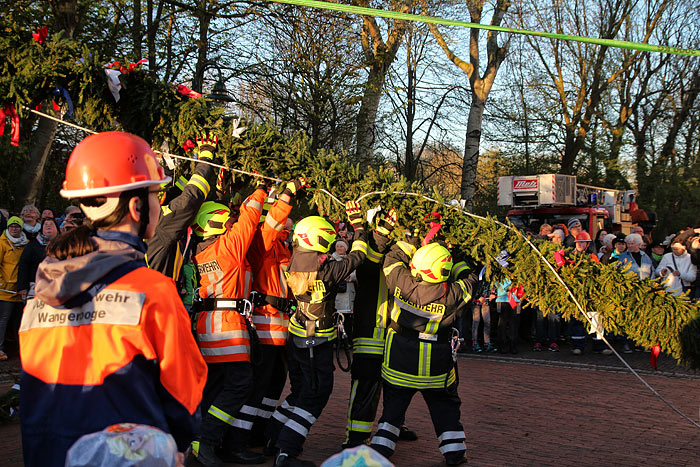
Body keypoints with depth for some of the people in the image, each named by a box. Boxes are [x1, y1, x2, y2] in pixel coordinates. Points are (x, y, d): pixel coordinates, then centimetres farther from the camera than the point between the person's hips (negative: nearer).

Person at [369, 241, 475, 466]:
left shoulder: (402, 282, -18)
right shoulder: (452, 294, -22)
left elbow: (394, 255, 0)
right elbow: (468, 281, -1)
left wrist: (413, 247, 9)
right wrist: (457, 263, 7)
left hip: (400, 358, 2)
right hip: (436, 362, -1)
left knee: (394, 402, 16)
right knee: (445, 404, 16)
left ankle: (381, 447, 14)